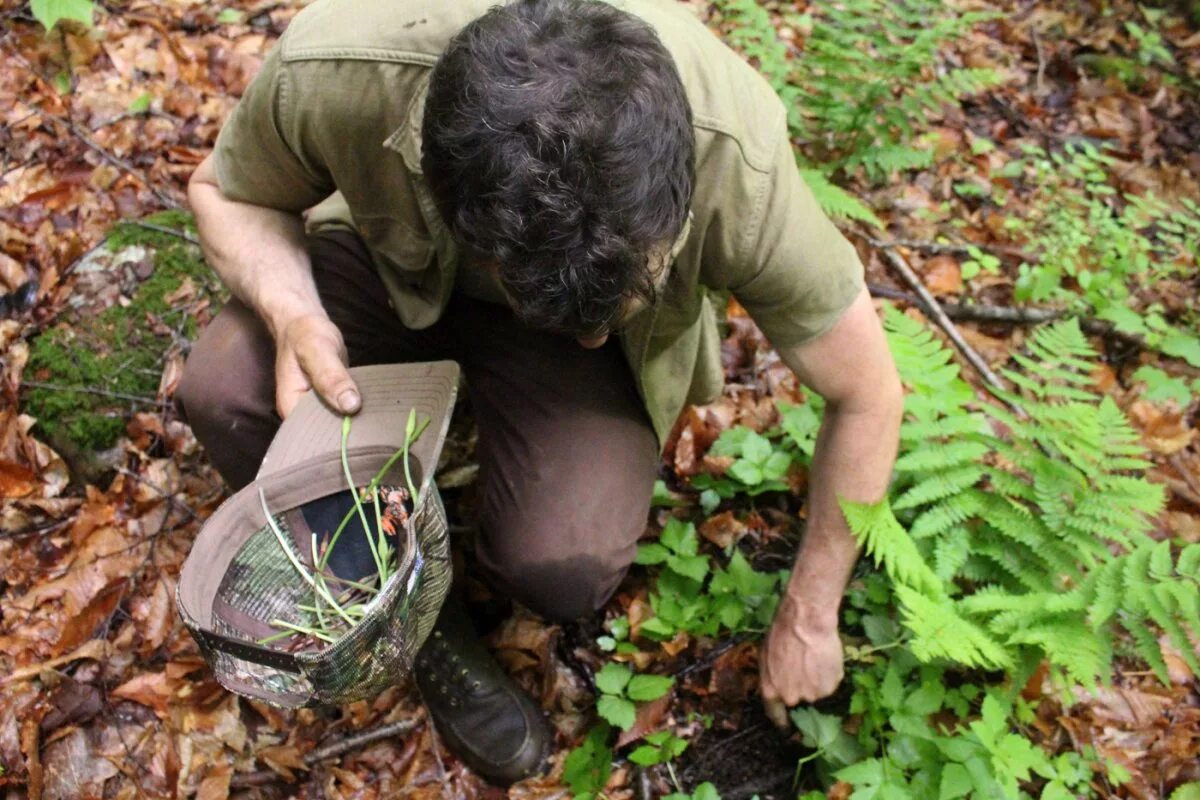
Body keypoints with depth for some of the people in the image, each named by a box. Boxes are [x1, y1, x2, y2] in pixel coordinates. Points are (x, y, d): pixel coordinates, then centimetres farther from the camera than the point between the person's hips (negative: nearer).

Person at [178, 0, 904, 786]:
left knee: (566, 570, -26)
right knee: (224, 391, -25)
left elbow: (868, 397, -19)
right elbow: (227, 191, -10)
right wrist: (293, 313, -32)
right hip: (392, 257, 2)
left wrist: (808, 621, -9)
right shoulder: (330, 69, -35)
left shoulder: (734, 159, -36)